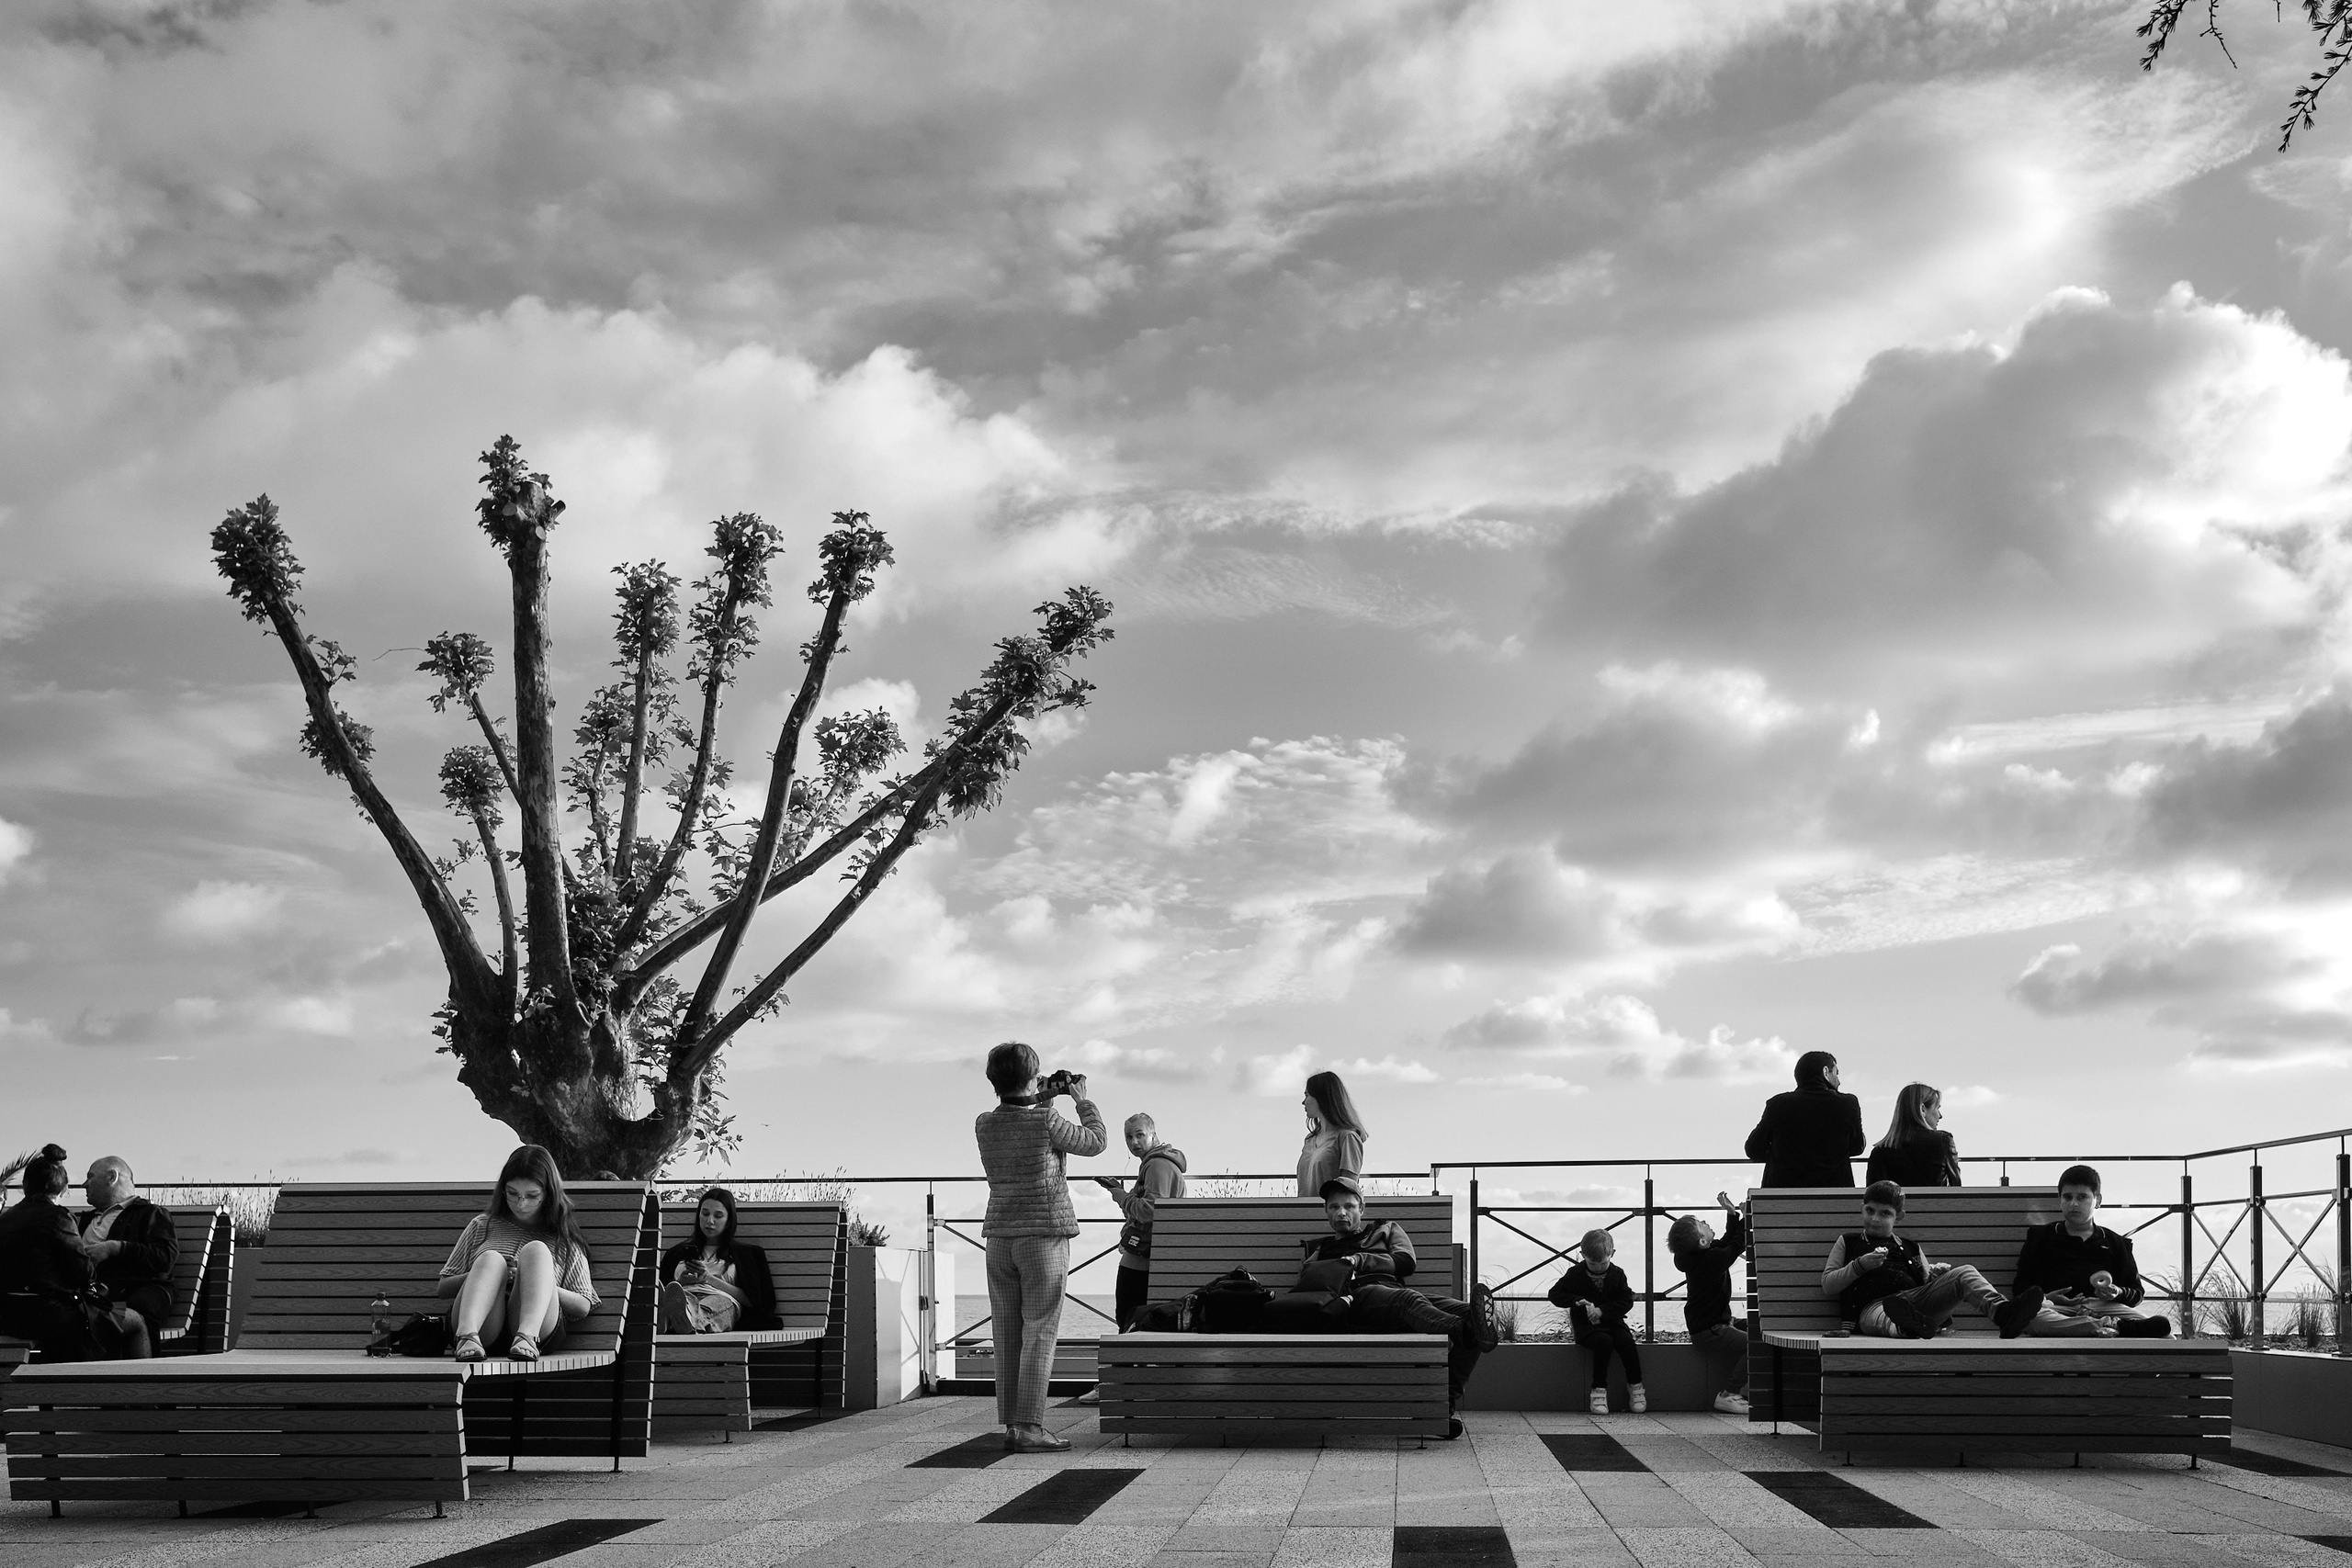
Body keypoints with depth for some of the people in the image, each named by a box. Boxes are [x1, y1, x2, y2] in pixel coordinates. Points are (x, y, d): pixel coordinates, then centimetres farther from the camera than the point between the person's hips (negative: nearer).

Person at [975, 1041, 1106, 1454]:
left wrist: (1044, 1103, 25)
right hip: (1043, 1236, -5)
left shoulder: (984, 1125, 2)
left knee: (1007, 1335, 8)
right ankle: (1029, 1427, -7)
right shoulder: (1046, 1123, -13)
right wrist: (1082, 1100, 16)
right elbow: (1096, 1141, 3)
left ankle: (1011, 1424, 10)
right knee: (1039, 1333, -3)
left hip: (999, 1237, 5)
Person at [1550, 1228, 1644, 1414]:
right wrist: (1576, 1301, -16)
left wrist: (1602, 1310, -16)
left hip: (1611, 1320, 2)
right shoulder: (1575, 1274, 0)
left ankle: (1635, 1385, -9)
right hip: (1585, 1323, -2)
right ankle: (1599, 1390, -27)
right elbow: (1555, 1294, 3)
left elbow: (1626, 1301, -1)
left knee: (1626, 1341, -27)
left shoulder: (1617, 1274, 3)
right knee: (1603, 1341, -33)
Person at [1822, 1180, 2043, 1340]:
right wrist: (1859, 1265, 2)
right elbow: (1827, 1285, 16)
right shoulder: (1847, 1242, 26)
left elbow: (1928, 1286, 25)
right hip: (1872, 1305, -4)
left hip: (1914, 1297, 4)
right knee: (1880, 1318, -43)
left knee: (1964, 1273, -17)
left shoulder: (1910, 1248, 32)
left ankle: (2001, 1311, -46)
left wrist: (1935, 1275, 1)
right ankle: (1908, 1326, -80)